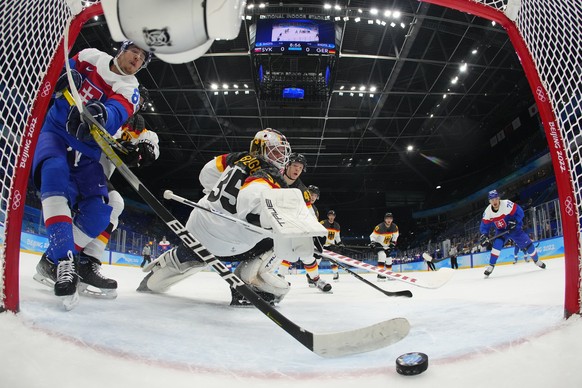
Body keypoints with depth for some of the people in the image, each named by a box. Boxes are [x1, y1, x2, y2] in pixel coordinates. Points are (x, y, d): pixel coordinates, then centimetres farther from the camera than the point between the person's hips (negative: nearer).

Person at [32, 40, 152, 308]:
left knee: (99, 211, -11)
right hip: (54, 132, -2)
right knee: (56, 172, -34)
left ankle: (52, 261, 5)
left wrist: (100, 114, -45)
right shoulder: (90, 57, 5)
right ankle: (63, 256, -39)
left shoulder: (130, 91, 0)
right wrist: (65, 77, -17)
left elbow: (116, 114, -20)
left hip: (85, 150, 2)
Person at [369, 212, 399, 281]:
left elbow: (395, 235, 9)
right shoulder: (379, 227, -27)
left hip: (387, 246, 6)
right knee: (382, 255, -28)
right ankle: (380, 274, -27)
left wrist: (393, 242, 2)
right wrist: (372, 243, -34)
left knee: (389, 258, 11)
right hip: (379, 244, -6)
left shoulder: (394, 227, -10)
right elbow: (372, 236, -19)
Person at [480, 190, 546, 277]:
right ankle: (491, 266, -16)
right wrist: (484, 235, -23)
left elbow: (519, 212, -19)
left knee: (527, 244, 0)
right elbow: (484, 225, -8)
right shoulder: (487, 212, -17)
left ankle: (536, 260, 30)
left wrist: (514, 221, -33)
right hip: (501, 231, 1)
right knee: (497, 244, -23)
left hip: (514, 228, -1)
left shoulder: (507, 204, -28)